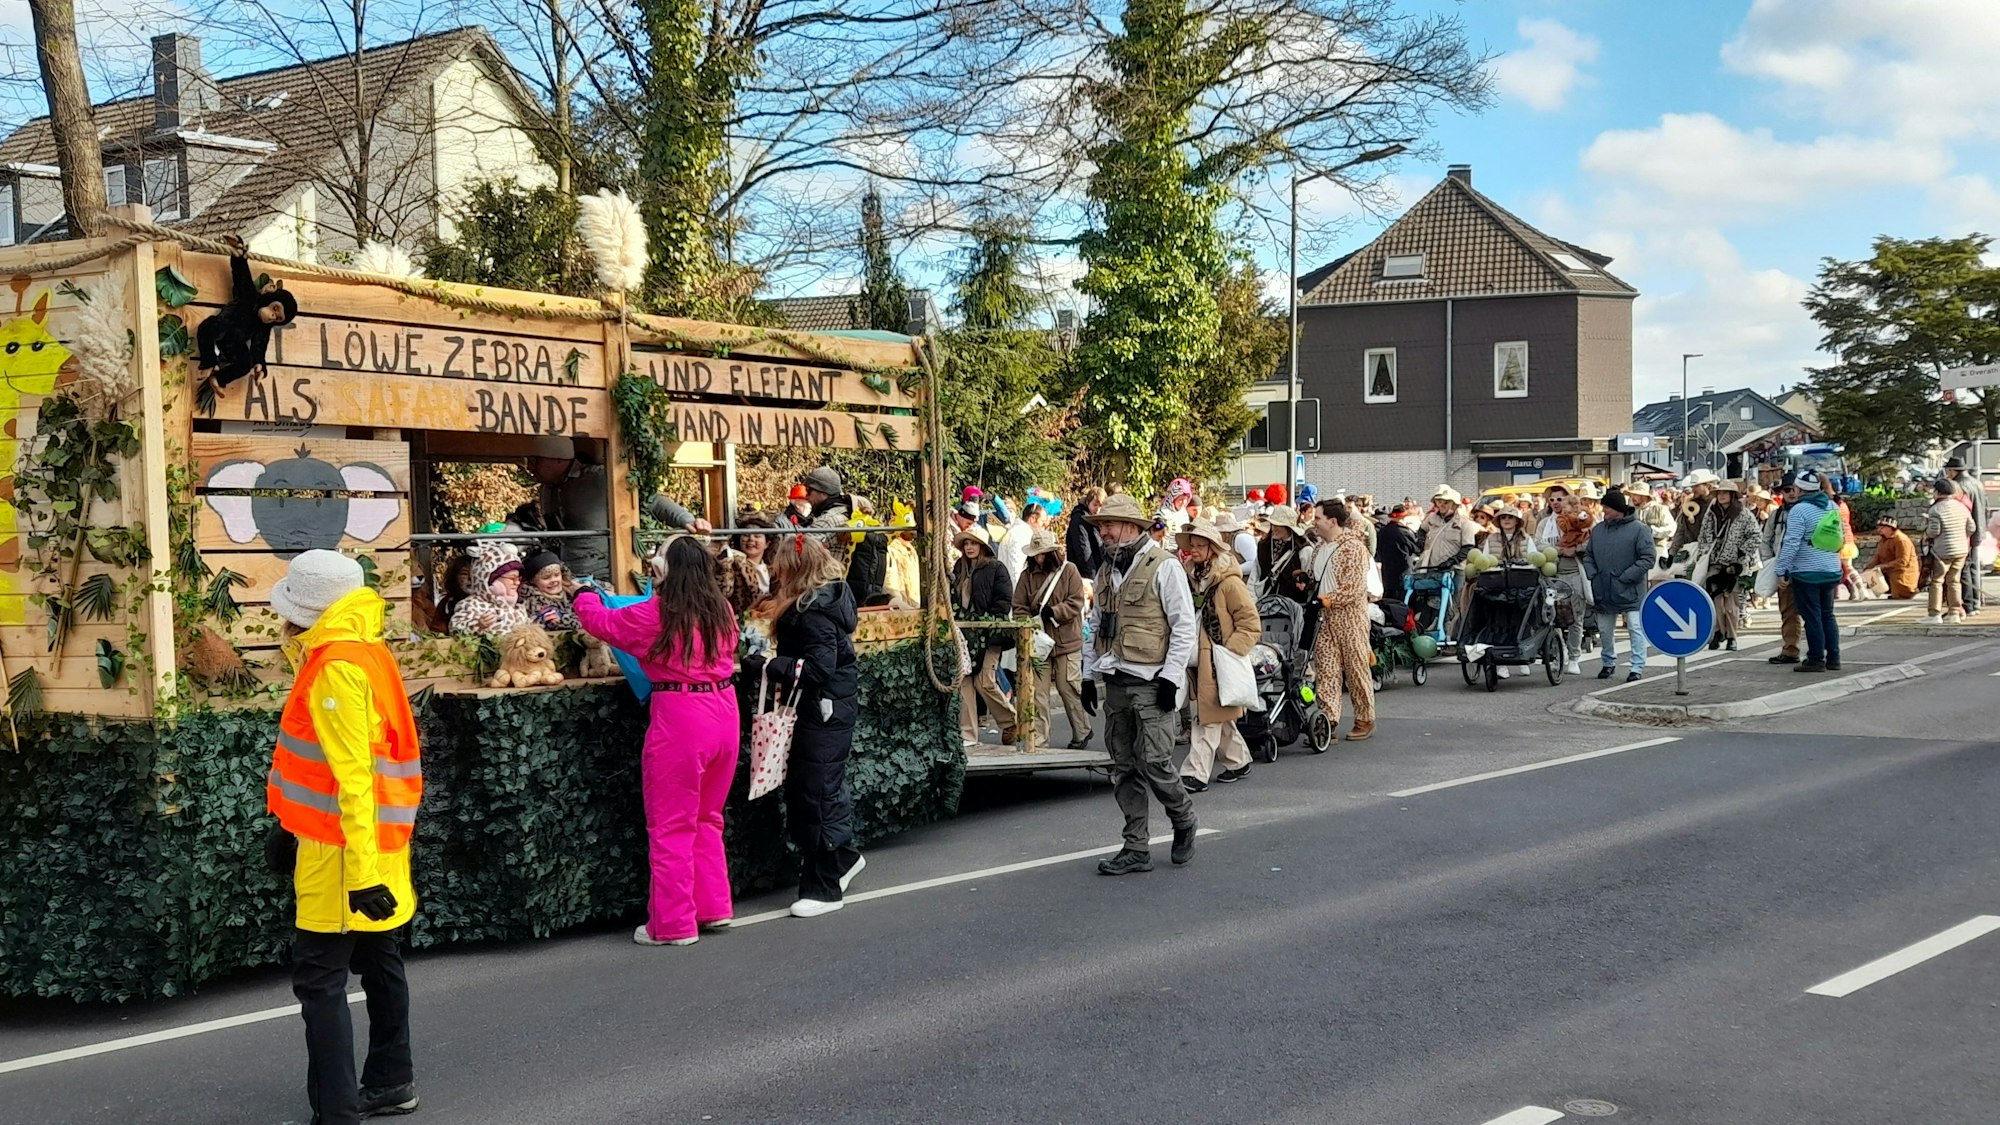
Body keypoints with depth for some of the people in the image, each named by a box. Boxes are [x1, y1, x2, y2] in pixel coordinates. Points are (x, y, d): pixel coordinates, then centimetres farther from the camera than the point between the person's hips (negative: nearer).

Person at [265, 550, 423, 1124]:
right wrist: (291, 825, 23)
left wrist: (361, 870, -26)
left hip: (344, 846, -10)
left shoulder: (337, 667, -19)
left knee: (319, 976, -5)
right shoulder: (364, 653, 10)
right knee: (378, 960, 17)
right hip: (380, 838, 10)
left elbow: (352, 775, -24)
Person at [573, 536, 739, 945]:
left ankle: (673, 924, 10)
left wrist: (587, 595, 26)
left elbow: (599, 620, 2)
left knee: (671, 828, 4)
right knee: (707, 820, 21)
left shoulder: (655, 613, -11)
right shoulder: (722, 611, 5)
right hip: (724, 714, 6)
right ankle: (714, 908, 25)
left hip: (680, 720, -6)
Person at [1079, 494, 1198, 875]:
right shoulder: (1107, 571, 15)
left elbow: (1185, 626, -9)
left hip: (1152, 683, -7)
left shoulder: (1164, 566, -7)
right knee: (1123, 769, 6)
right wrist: (1090, 675, 15)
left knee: (1154, 762, -10)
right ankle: (1136, 848, 12)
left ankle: (1184, 822, 17)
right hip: (1115, 683, 7)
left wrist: (1170, 676, -14)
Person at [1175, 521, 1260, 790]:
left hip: (1218, 662, -8)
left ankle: (1196, 773, -8)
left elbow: (1250, 623, -12)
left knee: (1208, 718, -8)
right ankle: (1239, 761, 30)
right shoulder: (1194, 578, 11)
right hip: (1199, 659, 8)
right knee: (1219, 717, 16)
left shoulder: (1229, 582, -12)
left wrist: (1229, 652, -16)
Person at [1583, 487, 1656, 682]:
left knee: (1636, 629, -3)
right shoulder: (1598, 529, 9)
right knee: (1605, 630, 14)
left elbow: (1648, 558, -12)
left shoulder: (1639, 529, -8)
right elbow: (1588, 556, 17)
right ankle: (1609, 662, 32)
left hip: (1630, 592, -5)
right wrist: (1591, 575, -1)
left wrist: (1625, 577, -17)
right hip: (1603, 592, 5)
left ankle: (1637, 668, 3)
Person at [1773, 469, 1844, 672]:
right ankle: (1833, 658, 14)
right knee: (1827, 615, 14)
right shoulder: (1832, 506, 9)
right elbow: (1838, 538, 19)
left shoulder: (1799, 510, -15)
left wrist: (1782, 571, -13)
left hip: (1807, 572, -7)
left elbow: (1791, 543, -18)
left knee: (1812, 617, -2)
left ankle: (1816, 659, 0)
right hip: (1832, 570, 7)